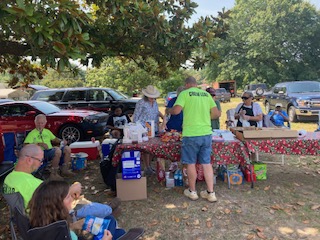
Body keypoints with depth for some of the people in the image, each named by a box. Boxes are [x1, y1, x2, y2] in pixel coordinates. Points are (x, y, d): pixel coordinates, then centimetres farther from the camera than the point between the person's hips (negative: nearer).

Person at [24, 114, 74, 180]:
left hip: (51, 150, 7)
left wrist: (61, 141, 9)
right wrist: (39, 144, -19)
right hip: (42, 152, -7)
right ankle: (53, 174, -25)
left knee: (67, 148, -14)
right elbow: (26, 145, -8)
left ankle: (64, 170, -5)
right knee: (58, 150, -35)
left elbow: (54, 139, 32)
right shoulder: (32, 133, 4)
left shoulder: (47, 131, 25)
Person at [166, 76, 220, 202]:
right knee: (207, 163, 12)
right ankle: (210, 193, 18)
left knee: (191, 163, 10)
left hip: (191, 135, -4)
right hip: (206, 133, 5)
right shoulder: (206, 94, 11)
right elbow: (216, 113, 9)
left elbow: (176, 110, -16)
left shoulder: (185, 93, -4)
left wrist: (168, 111, 5)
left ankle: (192, 191, 25)